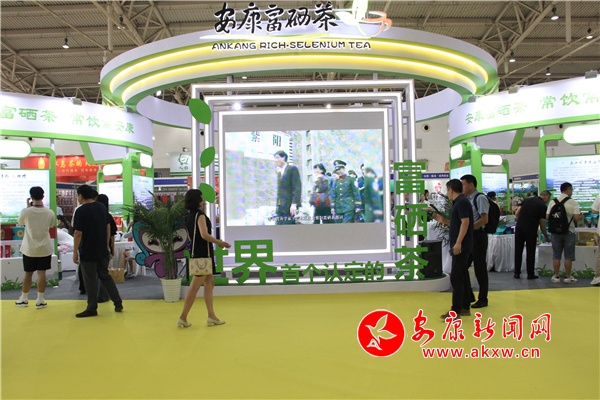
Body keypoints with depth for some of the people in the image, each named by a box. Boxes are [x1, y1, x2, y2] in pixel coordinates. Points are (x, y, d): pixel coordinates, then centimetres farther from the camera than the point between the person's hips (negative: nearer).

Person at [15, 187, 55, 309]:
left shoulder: (26, 211, -12)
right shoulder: (49, 212, -8)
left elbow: (20, 222, 9)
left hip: (29, 248, 0)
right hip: (45, 248, 0)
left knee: (28, 274, 12)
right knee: (41, 273, 6)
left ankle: (23, 299, 24)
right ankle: (40, 300, 8)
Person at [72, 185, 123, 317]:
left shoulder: (81, 211, -15)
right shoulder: (102, 207, 5)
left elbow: (78, 233, -16)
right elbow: (108, 227, 10)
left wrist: (75, 252, -10)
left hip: (87, 252, -6)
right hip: (102, 251, 6)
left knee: (90, 281, 4)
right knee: (105, 276, 17)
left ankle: (92, 309, 12)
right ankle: (118, 303, 17)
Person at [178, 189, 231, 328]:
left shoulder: (191, 215, 14)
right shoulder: (199, 214, -12)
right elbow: (204, 234, -23)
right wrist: (220, 242, -13)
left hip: (198, 254, 9)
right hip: (203, 255, -9)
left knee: (209, 283, 11)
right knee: (195, 287, -5)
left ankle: (211, 316, 12)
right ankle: (183, 318, 0)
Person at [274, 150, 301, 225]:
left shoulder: (292, 168, -4)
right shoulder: (279, 171, 19)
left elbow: (297, 187, -12)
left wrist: (294, 204, -20)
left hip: (290, 207, -7)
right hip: (281, 207, 8)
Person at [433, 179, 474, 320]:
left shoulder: (462, 202, -14)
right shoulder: (459, 202, 16)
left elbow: (465, 222, -22)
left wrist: (458, 242, -25)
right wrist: (443, 221, 17)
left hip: (461, 246, -10)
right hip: (461, 246, 10)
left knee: (456, 278, -9)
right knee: (463, 276, 12)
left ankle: (455, 310, -7)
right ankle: (465, 307, 18)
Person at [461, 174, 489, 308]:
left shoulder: (480, 198, -12)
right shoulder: (466, 200, 12)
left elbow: (484, 220, -20)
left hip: (478, 236, -8)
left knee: (480, 268, 3)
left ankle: (483, 299, 16)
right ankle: (468, 296, 24)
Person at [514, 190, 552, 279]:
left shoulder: (527, 200, 14)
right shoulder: (543, 206, 1)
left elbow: (517, 214, 10)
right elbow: (542, 224, 3)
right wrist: (547, 237, 15)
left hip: (519, 228, 4)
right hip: (531, 230, -4)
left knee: (518, 251, 8)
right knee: (530, 252, 7)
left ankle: (517, 273, 12)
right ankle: (530, 274, 13)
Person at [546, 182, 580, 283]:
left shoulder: (553, 202, 1)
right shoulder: (573, 202, -9)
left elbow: (547, 217, -1)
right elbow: (577, 218, -14)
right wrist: (570, 218, 7)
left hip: (556, 231, 3)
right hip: (569, 231, -3)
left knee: (556, 255, 9)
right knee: (568, 256, 6)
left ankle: (556, 276, 12)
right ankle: (568, 277, 12)